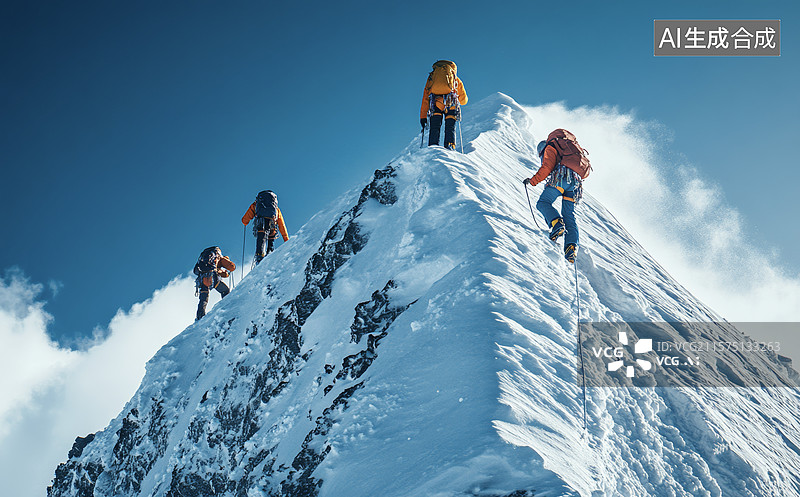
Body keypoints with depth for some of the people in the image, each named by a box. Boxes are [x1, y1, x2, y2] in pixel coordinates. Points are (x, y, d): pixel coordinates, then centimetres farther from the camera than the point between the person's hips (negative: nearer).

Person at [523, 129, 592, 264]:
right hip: (577, 181, 7)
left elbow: (547, 167, -2)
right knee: (569, 215, 4)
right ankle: (572, 246, -13)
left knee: (543, 203, -1)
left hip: (562, 177, -7)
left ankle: (557, 224, -28)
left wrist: (532, 181, 5)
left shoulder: (550, 147, 15)